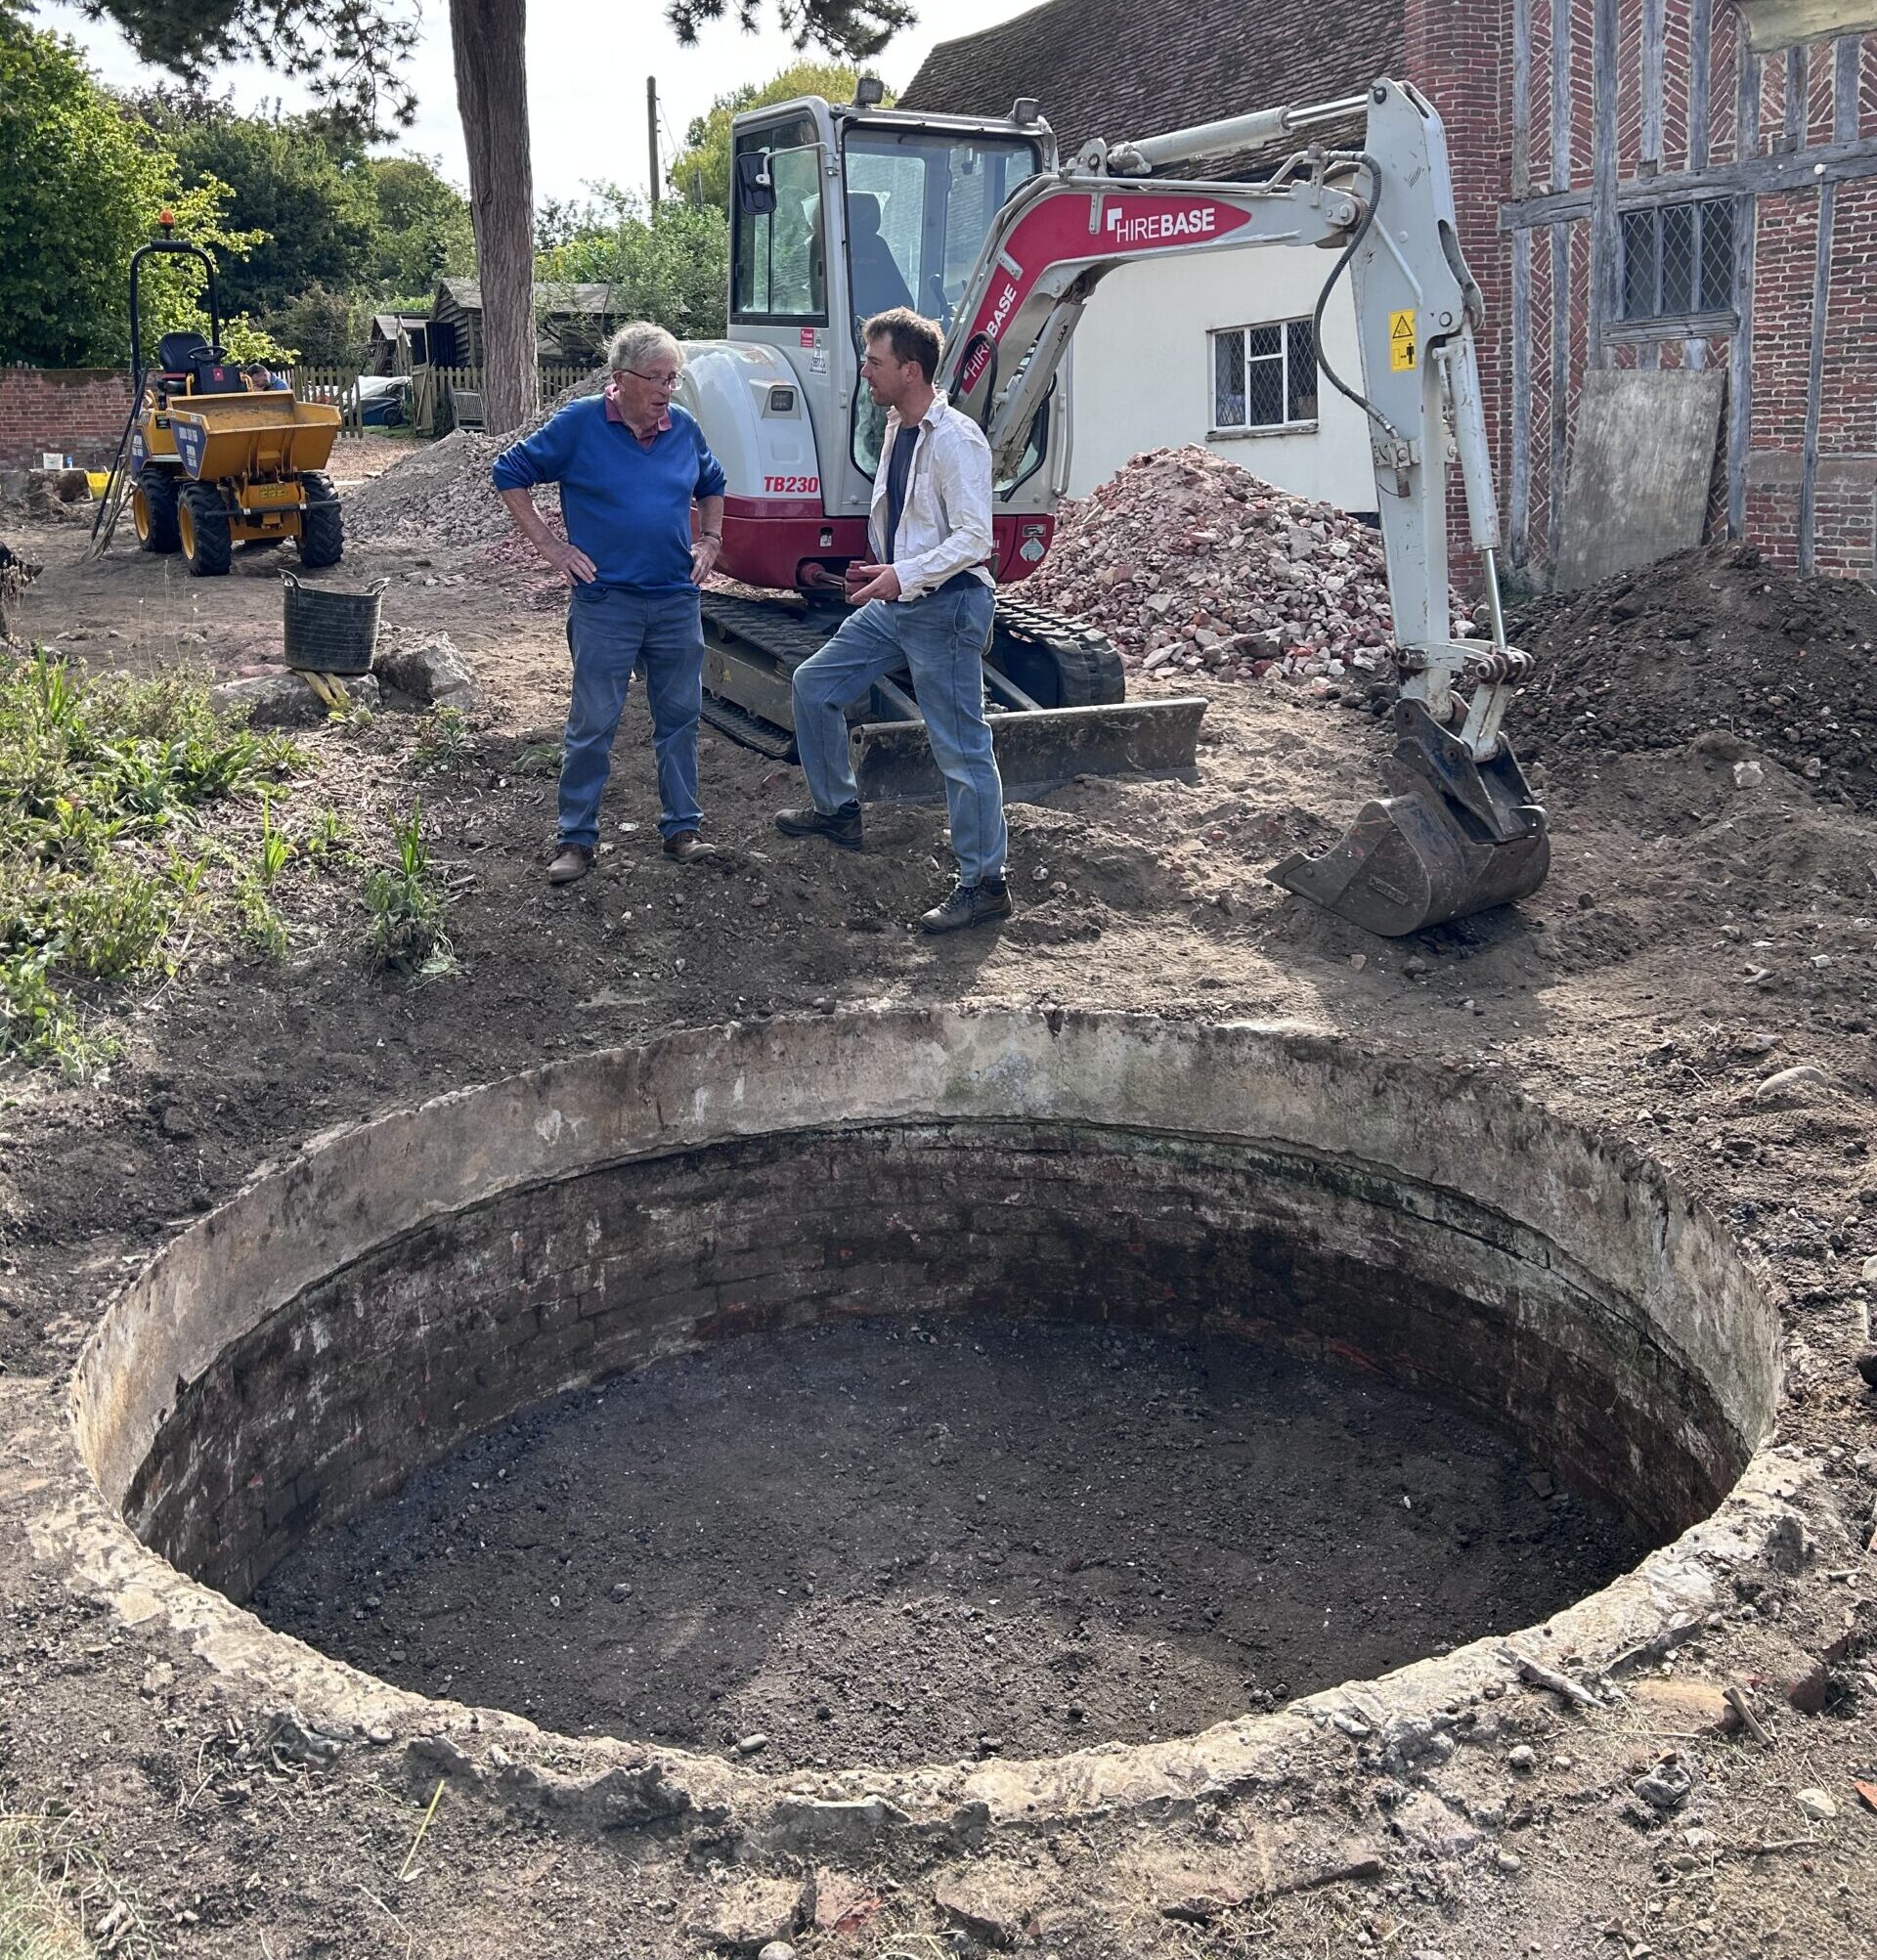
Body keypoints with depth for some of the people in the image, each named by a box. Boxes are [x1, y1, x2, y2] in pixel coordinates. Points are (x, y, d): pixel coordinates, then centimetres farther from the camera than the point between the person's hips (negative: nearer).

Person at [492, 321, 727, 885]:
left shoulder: (684, 428, 7)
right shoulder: (579, 425, -6)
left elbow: (711, 485, 26)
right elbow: (509, 474, 0)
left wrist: (710, 539, 11)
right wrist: (549, 546, -5)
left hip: (677, 601, 4)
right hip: (605, 601, -4)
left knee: (680, 717, 10)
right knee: (592, 724, 0)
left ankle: (682, 828, 22)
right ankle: (575, 839, 9)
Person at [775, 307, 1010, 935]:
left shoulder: (955, 440, -17)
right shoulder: (897, 429, 11)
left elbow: (973, 537, -22)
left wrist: (903, 574, -27)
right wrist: (881, 571, 15)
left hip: (945, 607, -9)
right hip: (895, 602, 10)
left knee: (961, 749, -5)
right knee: (814, 683, 13)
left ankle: (984, 885, 2)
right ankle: (837, 811, 27)